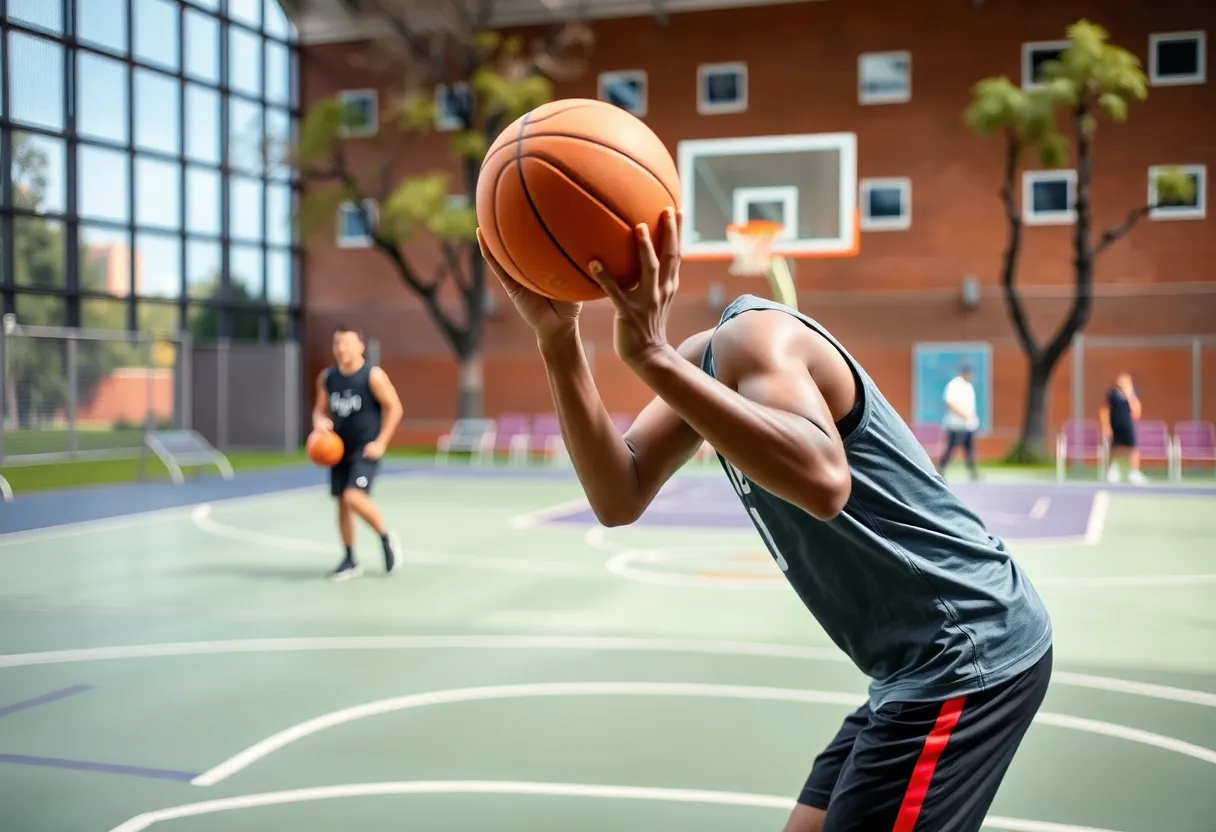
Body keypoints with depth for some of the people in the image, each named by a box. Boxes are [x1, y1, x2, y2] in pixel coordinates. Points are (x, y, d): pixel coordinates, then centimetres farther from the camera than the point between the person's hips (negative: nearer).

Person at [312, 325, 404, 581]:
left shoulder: (373, 376, -12)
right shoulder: (327, 377, 4)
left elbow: (394, 408, -10)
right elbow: (320, 410, 13)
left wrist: (381, 443, -15)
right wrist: (320, 422, -12)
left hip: (366, 449, -6)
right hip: (340, 448, 6)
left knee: (354, 496, -22)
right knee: (342, 502, 9)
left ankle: (387, 538, 3)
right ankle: (350, 561, 22)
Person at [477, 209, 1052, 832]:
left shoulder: (753, 334, -18)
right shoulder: (703, 359, 10)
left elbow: (823, 481, -39)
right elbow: (620, 499, -4)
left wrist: (653, 358, -42)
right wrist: (558, 341, -14)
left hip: (967, 655, -10)